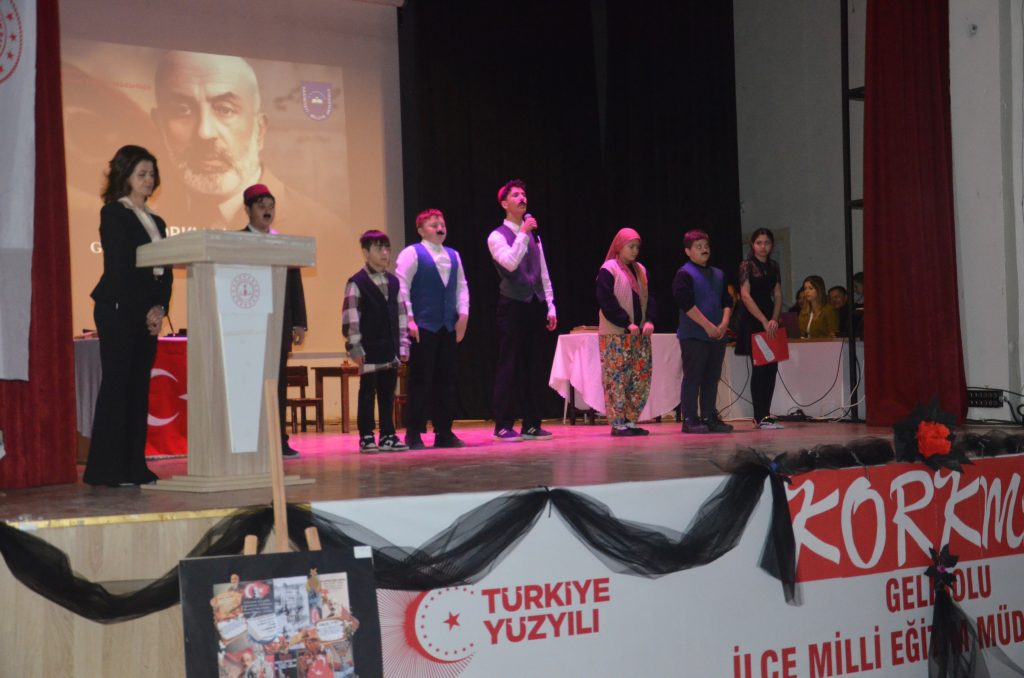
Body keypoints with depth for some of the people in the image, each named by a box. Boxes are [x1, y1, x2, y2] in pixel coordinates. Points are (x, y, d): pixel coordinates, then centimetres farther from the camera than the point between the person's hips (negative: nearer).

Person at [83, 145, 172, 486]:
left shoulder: (156, 222, 20)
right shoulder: (113, 214, -2)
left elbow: (165, 271, 14)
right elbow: (118, 267, -10)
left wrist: (159, 309, -3)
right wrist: (144, 312, -12)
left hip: (148, 314, 7)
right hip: (119, 311, -7)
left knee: (139, 387, 5)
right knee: (117, 384, -8)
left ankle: (134, 467, 7)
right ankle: (107, 468, -5)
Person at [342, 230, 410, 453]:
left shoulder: (393, 282, 12)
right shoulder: (357, 283, -6)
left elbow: (401, 313, 14)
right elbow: (350, 317, -10)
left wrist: (403, 344, 10)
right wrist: (354, 347, -13)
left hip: (390, 349, 5)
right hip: (369, 349, -5)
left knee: (388, 393, 9)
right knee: (367, 393, 1)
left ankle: (388, 436, 16)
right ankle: (366, 437, 7)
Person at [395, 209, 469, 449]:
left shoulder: (453, 256, 16)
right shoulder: (411, 253, -3)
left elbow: (462, 286, 18)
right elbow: (401, 287, -9)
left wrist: (463, 313, 5)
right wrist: (409, 320, -14)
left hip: (448, 327, 6)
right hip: (422, 328, -6)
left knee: (446, 380, 7)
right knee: (420, 380, -4)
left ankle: (444, 432, 14)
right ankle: (414, 434, 2)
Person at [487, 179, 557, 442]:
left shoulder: (533, 236, 17)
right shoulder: (497, 236, -4)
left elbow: (543, 274, 16)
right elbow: (511, 263, -22)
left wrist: (550, 307, 11)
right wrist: (524, 232, -19)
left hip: (536, 305, 6)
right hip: (513, 305, -6)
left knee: (535, 366, 8)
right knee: (509, 366, -4)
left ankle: (532, 425, 14)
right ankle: (503, 426, 2)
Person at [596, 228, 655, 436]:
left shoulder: (641, 270, 14)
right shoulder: (608, 270, -6)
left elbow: (649, 297, 13)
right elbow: (607, 302, -11)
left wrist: (649, 320, -5)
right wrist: (627, 323, -15)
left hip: (640, 333, 7)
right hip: (615, 334, -7)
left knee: (642, 376, 3)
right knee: (616, 378, -6)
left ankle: (631, 420, 10)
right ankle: (617, 423, -4)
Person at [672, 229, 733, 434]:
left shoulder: (718, 275, 16)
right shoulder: (684, 274, -7)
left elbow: (727, 302, 16)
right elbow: (687, 304, -15)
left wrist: (724, 323, -2)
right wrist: (708, 326, -16)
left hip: (717, 335, 7)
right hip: (694, 336, -7)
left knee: (712, 378, 9)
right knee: (692, 378, -4)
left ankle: (709, 417, 16)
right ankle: (689, 420, 0)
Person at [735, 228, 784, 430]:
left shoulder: (774, 266, 13)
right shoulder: (747, 265, -6)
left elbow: (777, 295, 10)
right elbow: (746, 295, -12)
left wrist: (774, 319, -6)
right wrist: (764, 321, -16)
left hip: (770, 321, 6)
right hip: (752, 320, -6)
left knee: (772, 367, 4)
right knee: (759, 367, -6)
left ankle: (764, 415, 11)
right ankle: (760, 417, -2)